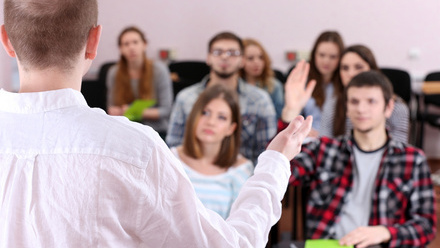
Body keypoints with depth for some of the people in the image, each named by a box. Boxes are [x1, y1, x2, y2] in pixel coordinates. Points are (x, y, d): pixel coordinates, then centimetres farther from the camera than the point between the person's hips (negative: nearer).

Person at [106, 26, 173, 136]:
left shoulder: (159, 70, -6)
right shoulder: (114, 73, 3)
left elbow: (166, 110, -7)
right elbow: (111, 107, 13)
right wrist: (115, 111, -12)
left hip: (157, 130, -3)